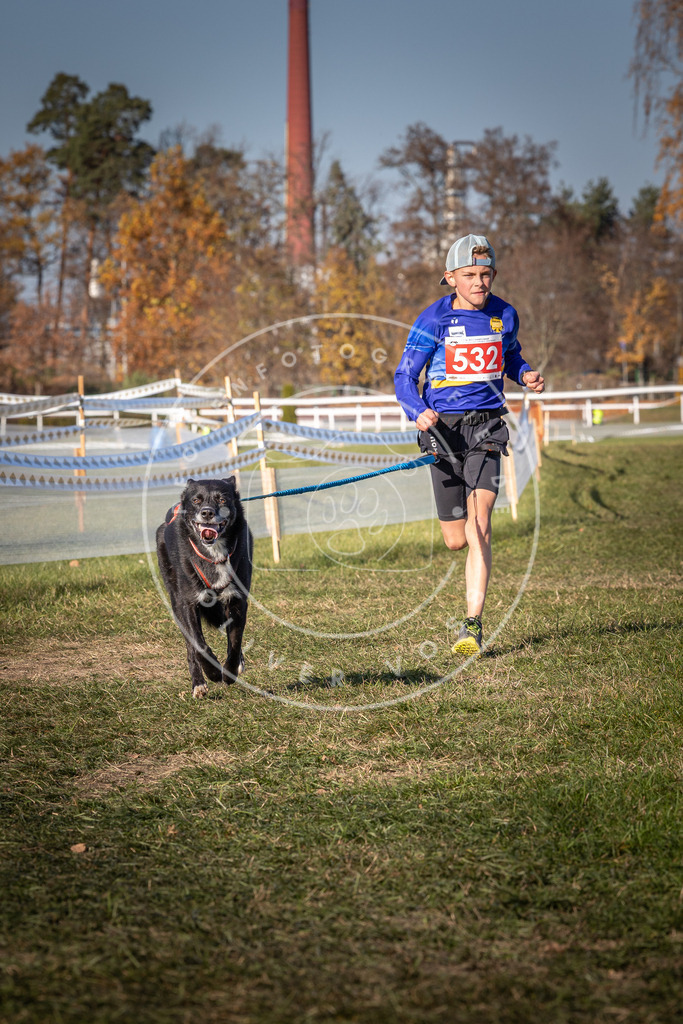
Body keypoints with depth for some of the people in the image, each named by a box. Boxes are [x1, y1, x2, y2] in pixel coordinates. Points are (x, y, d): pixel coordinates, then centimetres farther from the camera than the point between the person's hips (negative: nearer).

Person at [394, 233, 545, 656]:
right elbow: (405, 376, -4)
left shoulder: (505, 315, 4)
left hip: (486, 428, 0)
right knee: (456, 540, 8)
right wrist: (418, 411, -24)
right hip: (443, 429, 0)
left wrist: (526, 375, 1)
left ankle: (473, 626, -17)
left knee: (478, 525, -19)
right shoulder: (433, 320, -5)